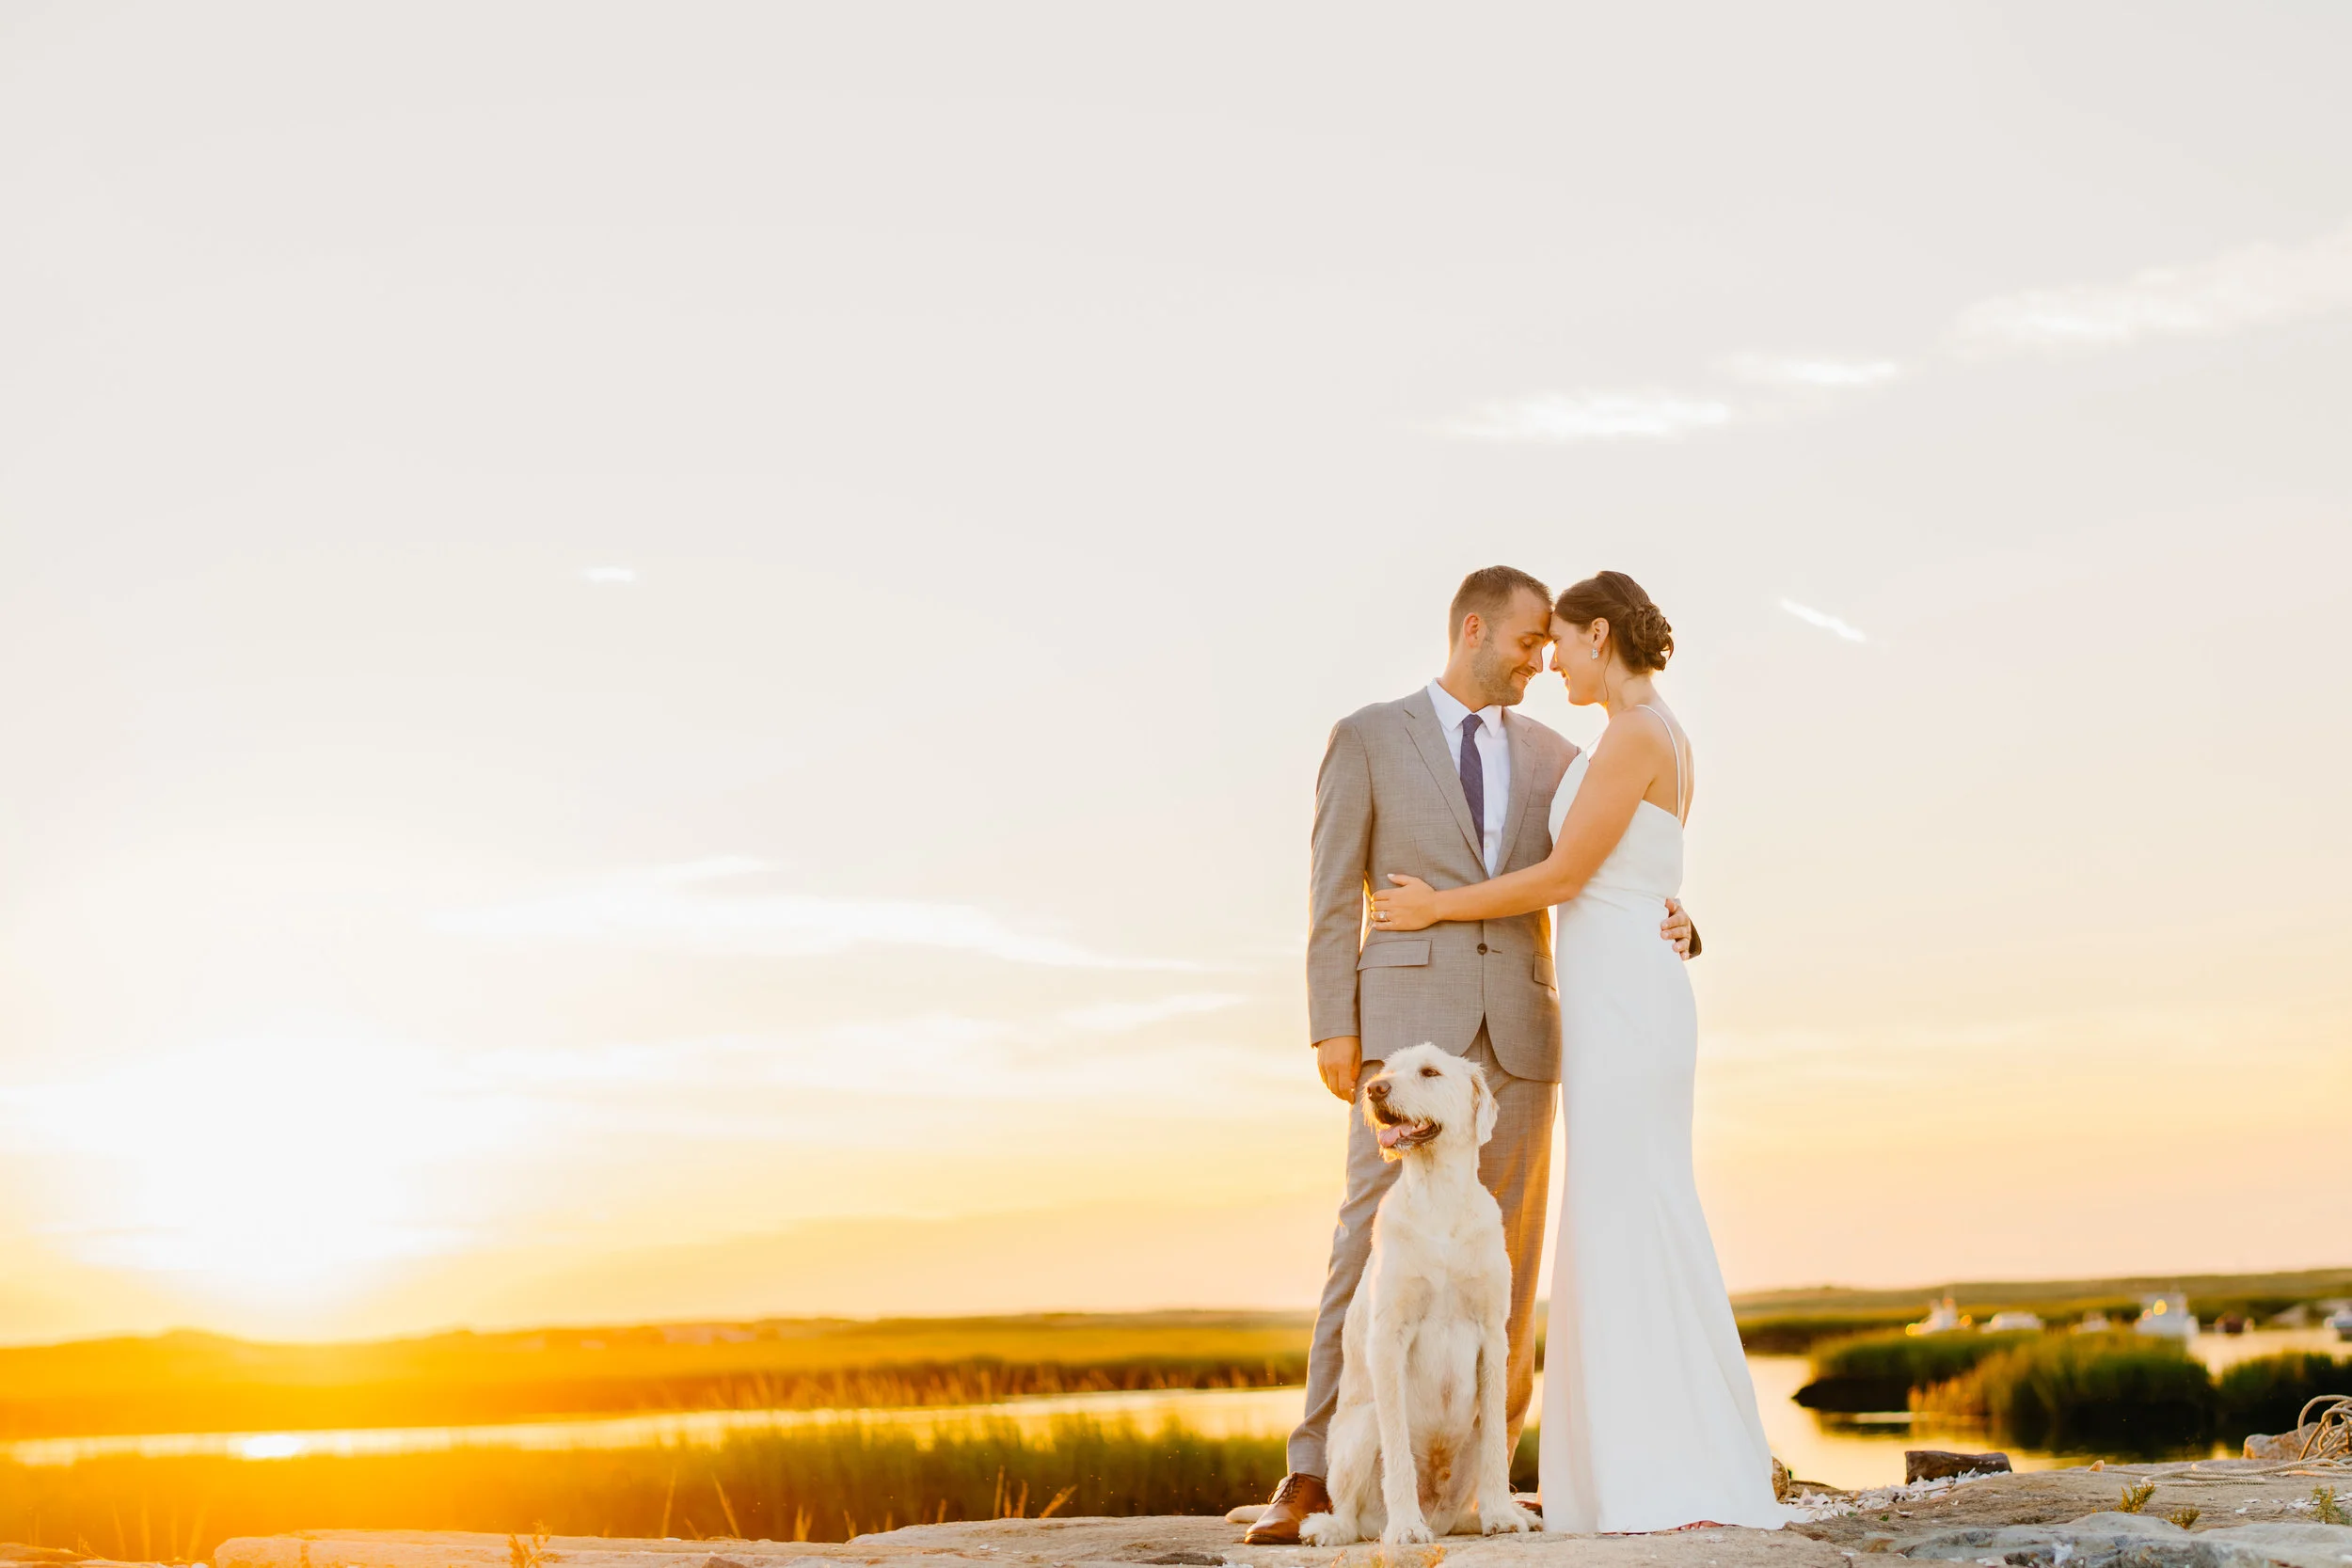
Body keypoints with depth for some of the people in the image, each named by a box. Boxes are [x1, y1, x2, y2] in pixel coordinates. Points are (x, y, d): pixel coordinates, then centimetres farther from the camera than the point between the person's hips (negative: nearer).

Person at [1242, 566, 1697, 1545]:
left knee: (1503, 1256, 1)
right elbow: (1335, 897, 0)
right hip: (1409, 1022, -4)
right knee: (1378, 1237, -12)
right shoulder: (1366, 739, 4)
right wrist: (1330, 1028, -9)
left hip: (1518, 1032, 4)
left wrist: (1668, 930, -11)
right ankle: (1316, 1476, -11)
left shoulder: (1552, 758, 15)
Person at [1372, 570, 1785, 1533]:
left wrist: (1437, 908, -3)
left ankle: (1689, 1481, -9)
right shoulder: (1664, 742, 19)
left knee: (1637, 1231, -10)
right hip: (1621, 1006, 10)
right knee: (1626, 1235, 7)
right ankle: (1659, 1479, 8)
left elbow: (1562, 877, -14)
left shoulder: (1636, 733, -13)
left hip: (1623, 1005, -10)